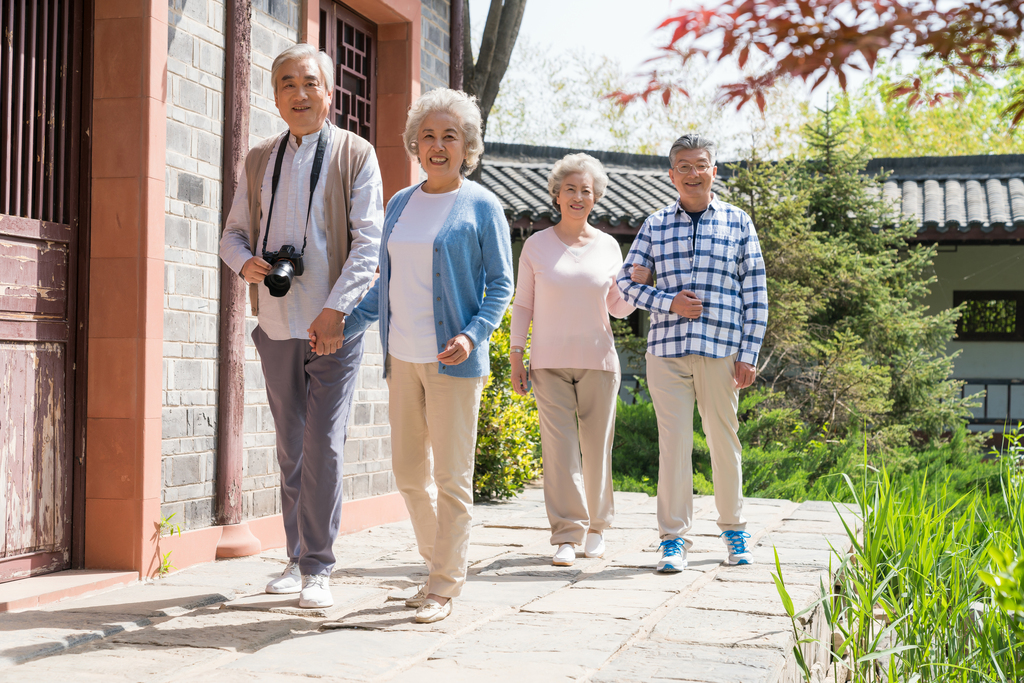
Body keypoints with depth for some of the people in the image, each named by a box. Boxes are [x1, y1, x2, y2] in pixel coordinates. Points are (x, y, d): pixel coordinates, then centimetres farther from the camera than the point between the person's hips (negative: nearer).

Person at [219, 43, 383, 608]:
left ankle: (318, 569, 1)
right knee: (290, 448, 12)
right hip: (276, 325, 5)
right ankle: (297, 557, 23)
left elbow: (368, 243, -8)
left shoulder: (356, 156, -2)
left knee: (323, 447, -8)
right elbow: (233, 232, 17)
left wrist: (335, 311, -20)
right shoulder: (258, 161, 12)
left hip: (334, 327, -4)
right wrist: (244, 262, -8)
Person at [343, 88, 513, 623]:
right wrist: (347, 324, 11)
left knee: (451, 475, -2)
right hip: (402, 358, 6)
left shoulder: (481, 206, -2)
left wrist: (473, 335, -17)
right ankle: (440, 565, 26)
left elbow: (500, 283, -2)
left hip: (452, 360, -6)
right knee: (408, 471, 9)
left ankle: (445, 586, 7)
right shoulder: (400, 204, 14)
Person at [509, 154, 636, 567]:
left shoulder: (608, 247, 7)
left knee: (597, 447, 4)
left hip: (598, 361, 1)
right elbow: (523, 304, 8)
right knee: (559, 448, -9)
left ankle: (596, 528, 20)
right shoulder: (537, 246, 5)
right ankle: (566, 535, -7)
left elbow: (619, 308, 12)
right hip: (550, 362, -1)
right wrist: (515, 356, 2)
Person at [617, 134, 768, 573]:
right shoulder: (655, 225, 10)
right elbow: (627, 281, 12)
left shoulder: (738, 223, 7)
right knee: (673, 442, -2)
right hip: (667, 350, 0)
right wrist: (668, 302, -5)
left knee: (723, 439, 7)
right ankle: (673, 538, 5)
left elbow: (756, 293, 6)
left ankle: (733, 527, 25)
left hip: (721, 350, 0)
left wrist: (749, 353, 0)